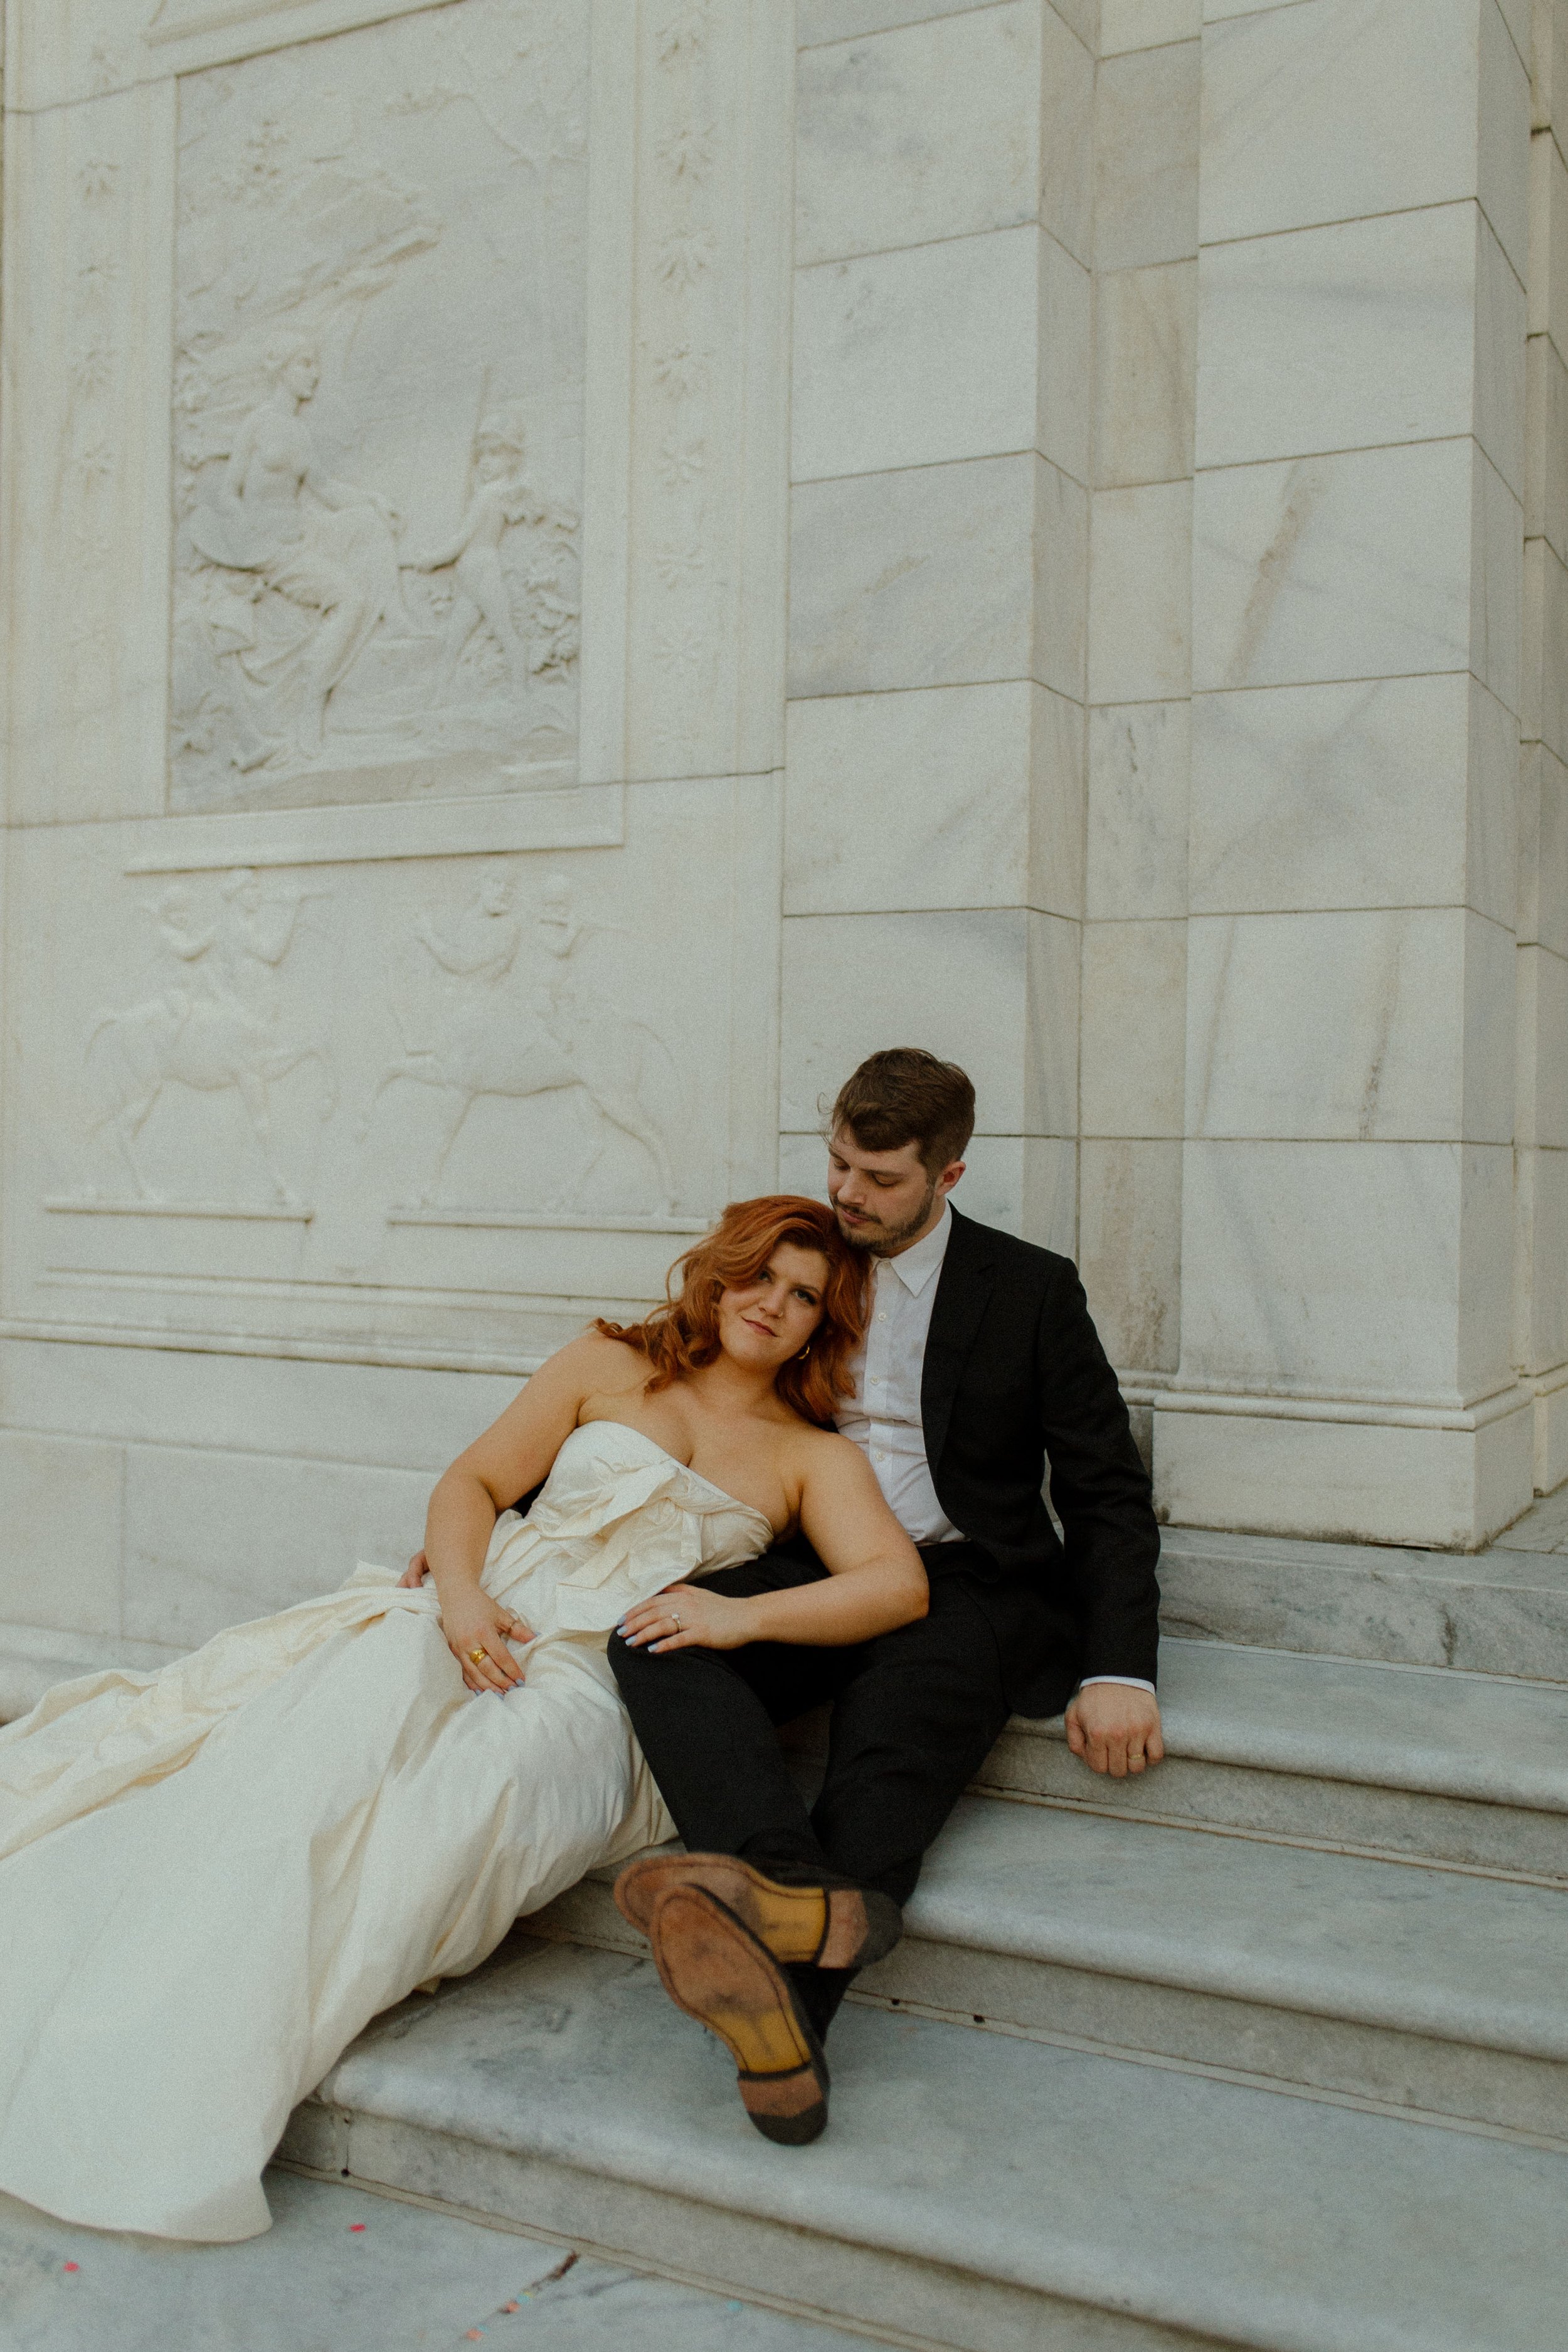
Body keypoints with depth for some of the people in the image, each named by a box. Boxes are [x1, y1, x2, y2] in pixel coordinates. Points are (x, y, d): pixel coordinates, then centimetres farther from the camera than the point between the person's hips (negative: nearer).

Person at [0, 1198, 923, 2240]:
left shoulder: (814, 1455, 13)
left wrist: (742, 1616, -17)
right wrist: (460, 1592, -9)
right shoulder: (608, 1364, 16)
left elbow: (899, 1584, -3)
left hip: (597, 1691, -1)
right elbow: (473, 1482, 12)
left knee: (474, 1791, -32)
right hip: (483, 1623, 2)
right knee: (327, 1729, -28)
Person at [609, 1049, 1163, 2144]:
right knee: (655, 1637, -28)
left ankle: (793, 1990, -53)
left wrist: (1120, 1672, -13)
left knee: (911, 1698, -37)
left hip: (963, 1581, -3)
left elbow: (1108, 1495, 3)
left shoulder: (1030, 1288, 5)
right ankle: (789, 1888, -50)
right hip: (810, 1574, 3)